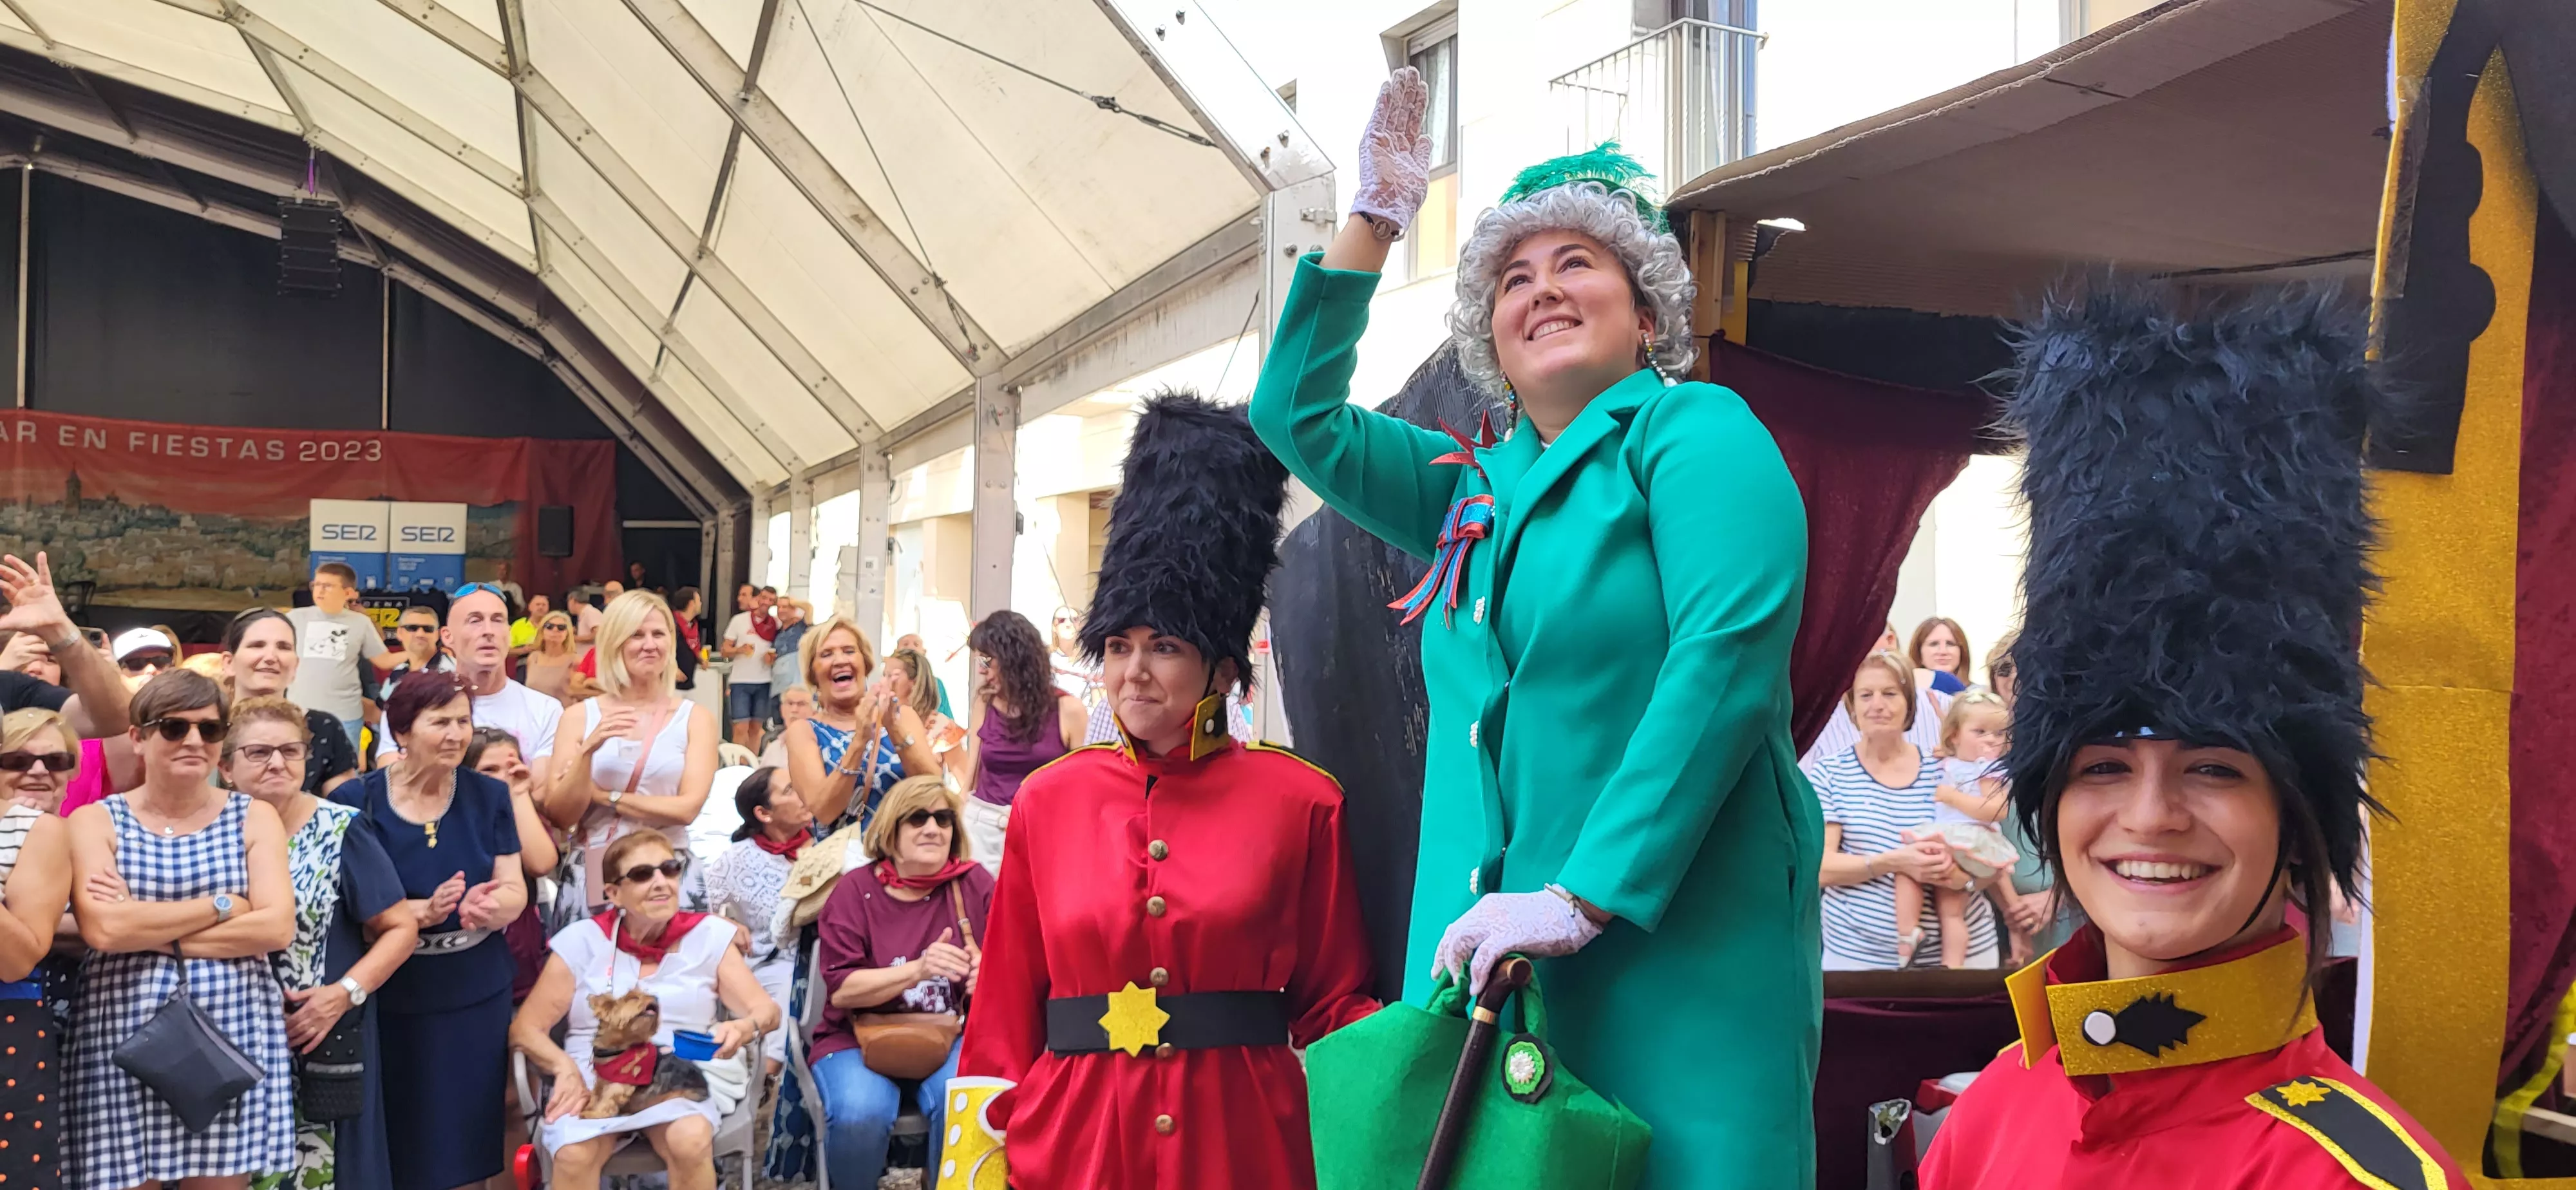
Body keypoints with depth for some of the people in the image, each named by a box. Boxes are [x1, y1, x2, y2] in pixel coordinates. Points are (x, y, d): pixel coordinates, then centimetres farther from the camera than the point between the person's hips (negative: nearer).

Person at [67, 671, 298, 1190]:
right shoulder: (95, 821, 5)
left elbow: (277, 927, -7)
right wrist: (222, 905, -9)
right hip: (123, 1046, -1)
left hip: (235, 1041, 1)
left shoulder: (255, 818, 7)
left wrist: (146, 930, -8)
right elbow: (103, 929, -12)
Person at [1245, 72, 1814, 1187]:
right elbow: (1298, 414, 21)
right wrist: (1371, 220, 14)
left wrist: (1580, 896, -20)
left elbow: (1727, 659, -15)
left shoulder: (1694, 431, -2)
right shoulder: (1473, 484, 17)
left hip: (1677, 952, -6)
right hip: (1487, 960, 6)